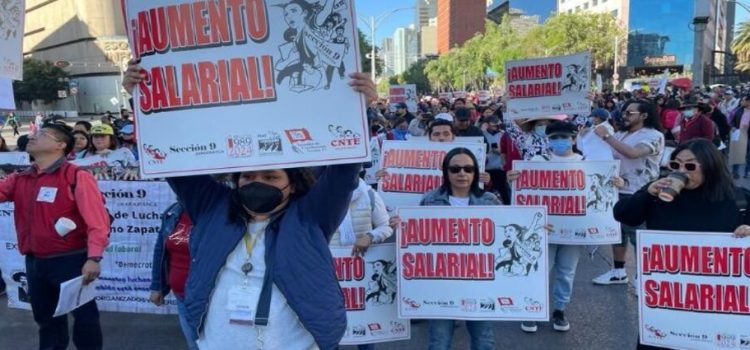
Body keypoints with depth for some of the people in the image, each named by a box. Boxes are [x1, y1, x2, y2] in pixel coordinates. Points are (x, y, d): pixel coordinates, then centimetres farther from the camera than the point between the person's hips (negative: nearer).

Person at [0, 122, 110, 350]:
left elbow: (97, 220, -18)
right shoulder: (19, 180, 10)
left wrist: (93, 258, -27)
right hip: (34, 262, 7)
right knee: (45, 318, 20)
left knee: (84, 315, 3)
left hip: (70, 260, -7)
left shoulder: (77, 177, -11)